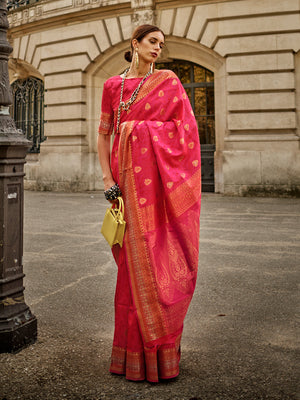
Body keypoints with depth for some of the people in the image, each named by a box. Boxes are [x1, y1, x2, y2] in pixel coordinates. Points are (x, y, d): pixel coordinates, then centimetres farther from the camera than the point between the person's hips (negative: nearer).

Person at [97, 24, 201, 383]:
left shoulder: (168, 81, 10)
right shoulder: (112, 85, 13)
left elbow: (186, 130, 3)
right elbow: (103, 136, 11)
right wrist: (107, 179, 0)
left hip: (163, 177, 0)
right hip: (129, 175, 1)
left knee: (164, 255, -1)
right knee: (137, 256, 0)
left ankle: (161, 345, 15)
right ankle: (138, 351, 14)